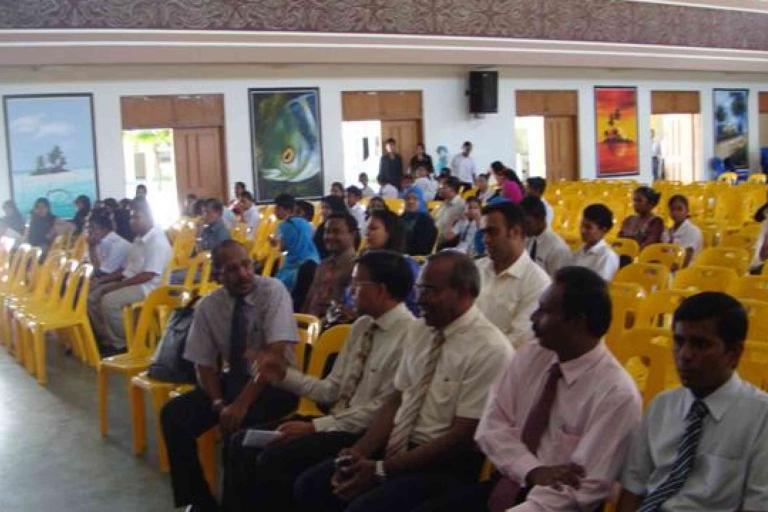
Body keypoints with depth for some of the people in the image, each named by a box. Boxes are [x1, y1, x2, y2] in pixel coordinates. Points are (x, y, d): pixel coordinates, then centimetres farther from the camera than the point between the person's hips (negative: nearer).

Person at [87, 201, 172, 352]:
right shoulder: (139, 239, 14)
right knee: (92, 296, 1)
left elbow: (148, 275, -23)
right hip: (130, 283, 10)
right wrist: (103, 279, 8)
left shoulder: (158, 242, -17)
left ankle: (120, 343, -11)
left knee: (109, 301, -27)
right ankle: (106, 338, 6)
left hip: (146, 287, -10)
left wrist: (117, 285, -21)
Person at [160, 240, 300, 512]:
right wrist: (219, 405, -17)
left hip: (274, 381, -5)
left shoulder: (272, 290, -17)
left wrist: (242, 403, -29)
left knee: (239, 423, -32)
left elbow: (275, 354, -25)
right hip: (233, 378, 5)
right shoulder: (208, 306, -3)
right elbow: (205, 364, 1)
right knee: (173, 415, -12)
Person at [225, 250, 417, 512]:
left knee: (272, 459, -23)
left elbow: (382, 410, -19)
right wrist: (285, 375, -1)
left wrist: (315, 427, -18)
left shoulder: (409, 335, -17)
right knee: (244, 443, -1)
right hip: (336, 420, 9)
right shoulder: (362, 325, 10)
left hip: (365, 433, -9)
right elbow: (332, 390, 12)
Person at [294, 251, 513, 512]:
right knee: (310, 485, -3)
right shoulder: (419, 331, 8)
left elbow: (462, 436, -17)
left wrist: (382, 469, -18)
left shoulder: (489, 350, -15)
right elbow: (395, 400, 10)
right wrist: (360, 452, -7)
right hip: (394, 449, 7)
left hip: (445, 465, -7)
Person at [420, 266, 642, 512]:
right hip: (507, 484, 5)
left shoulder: (617, 394, -16)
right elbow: (491, 427, 2)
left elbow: (586, 489, -17)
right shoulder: (529, 357, 1)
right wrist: (534, 471, -14)